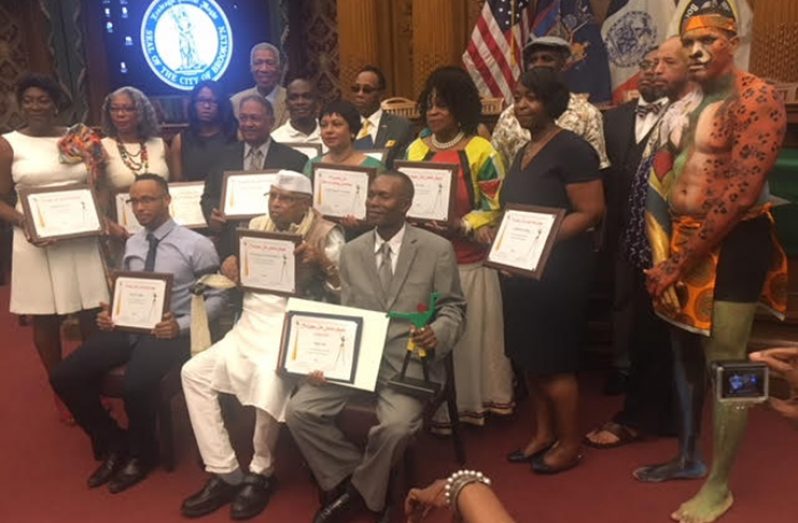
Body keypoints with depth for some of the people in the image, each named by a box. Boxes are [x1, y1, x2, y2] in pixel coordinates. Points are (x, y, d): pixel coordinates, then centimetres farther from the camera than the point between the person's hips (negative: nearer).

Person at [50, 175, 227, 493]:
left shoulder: (196, 245, -5)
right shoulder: (132, 244, 15)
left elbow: (217, 297, -6)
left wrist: (182, 325, -18)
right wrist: (110, 314, -1)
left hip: (168, 332, -6)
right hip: (127, 328, 6)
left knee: (136, 386, -33)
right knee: (64, 377, -8)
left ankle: (140, 454, 1)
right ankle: (112, 444, 12)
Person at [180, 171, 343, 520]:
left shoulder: (326, 234, -1)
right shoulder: (256, 227, 15)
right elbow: (236, 271, 22)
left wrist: (323, 263, -23)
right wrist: (229, 267, -1)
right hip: (249, 328, 6)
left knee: (268, 378, -34)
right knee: (194, 372, -11)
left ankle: (261, 472, -7)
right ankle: (224, 473, -5)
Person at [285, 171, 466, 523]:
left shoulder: (438, 249, 1)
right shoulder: (351, 252, 13)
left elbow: (452, 308, 2)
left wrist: (438, 334, -21)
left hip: (408, 358, -4)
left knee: (396, 425, -32)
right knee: (299, 410, -16)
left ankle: (362, 490, 1)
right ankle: (354, 477, 6)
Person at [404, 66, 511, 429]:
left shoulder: (481, 151, -3)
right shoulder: (415, 150, 9)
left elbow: (495, 207, -7)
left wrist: (458, 227, -20)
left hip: (469, 262, -3)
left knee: (471, 335, 5)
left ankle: (473, 402, 21)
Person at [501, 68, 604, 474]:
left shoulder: (571, 149, -13)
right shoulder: (523, 152, 13)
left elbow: (591, 212, -19)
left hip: (557, 270, -8)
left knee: (554, 360, 0)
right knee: (528, 356, 13)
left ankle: (570, 443, 17)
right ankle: (543, 433, 28)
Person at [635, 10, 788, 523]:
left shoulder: (758, 99, -12)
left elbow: (738, 193, -20)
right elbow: (659, 179, 11)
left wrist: (679, 264, -17)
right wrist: (662, 258, 1)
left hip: (732, 245, -7)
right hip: (681, 242, 7)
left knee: (724, 364, 0)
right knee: (686, 353, 16)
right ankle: (688, 457, 34)